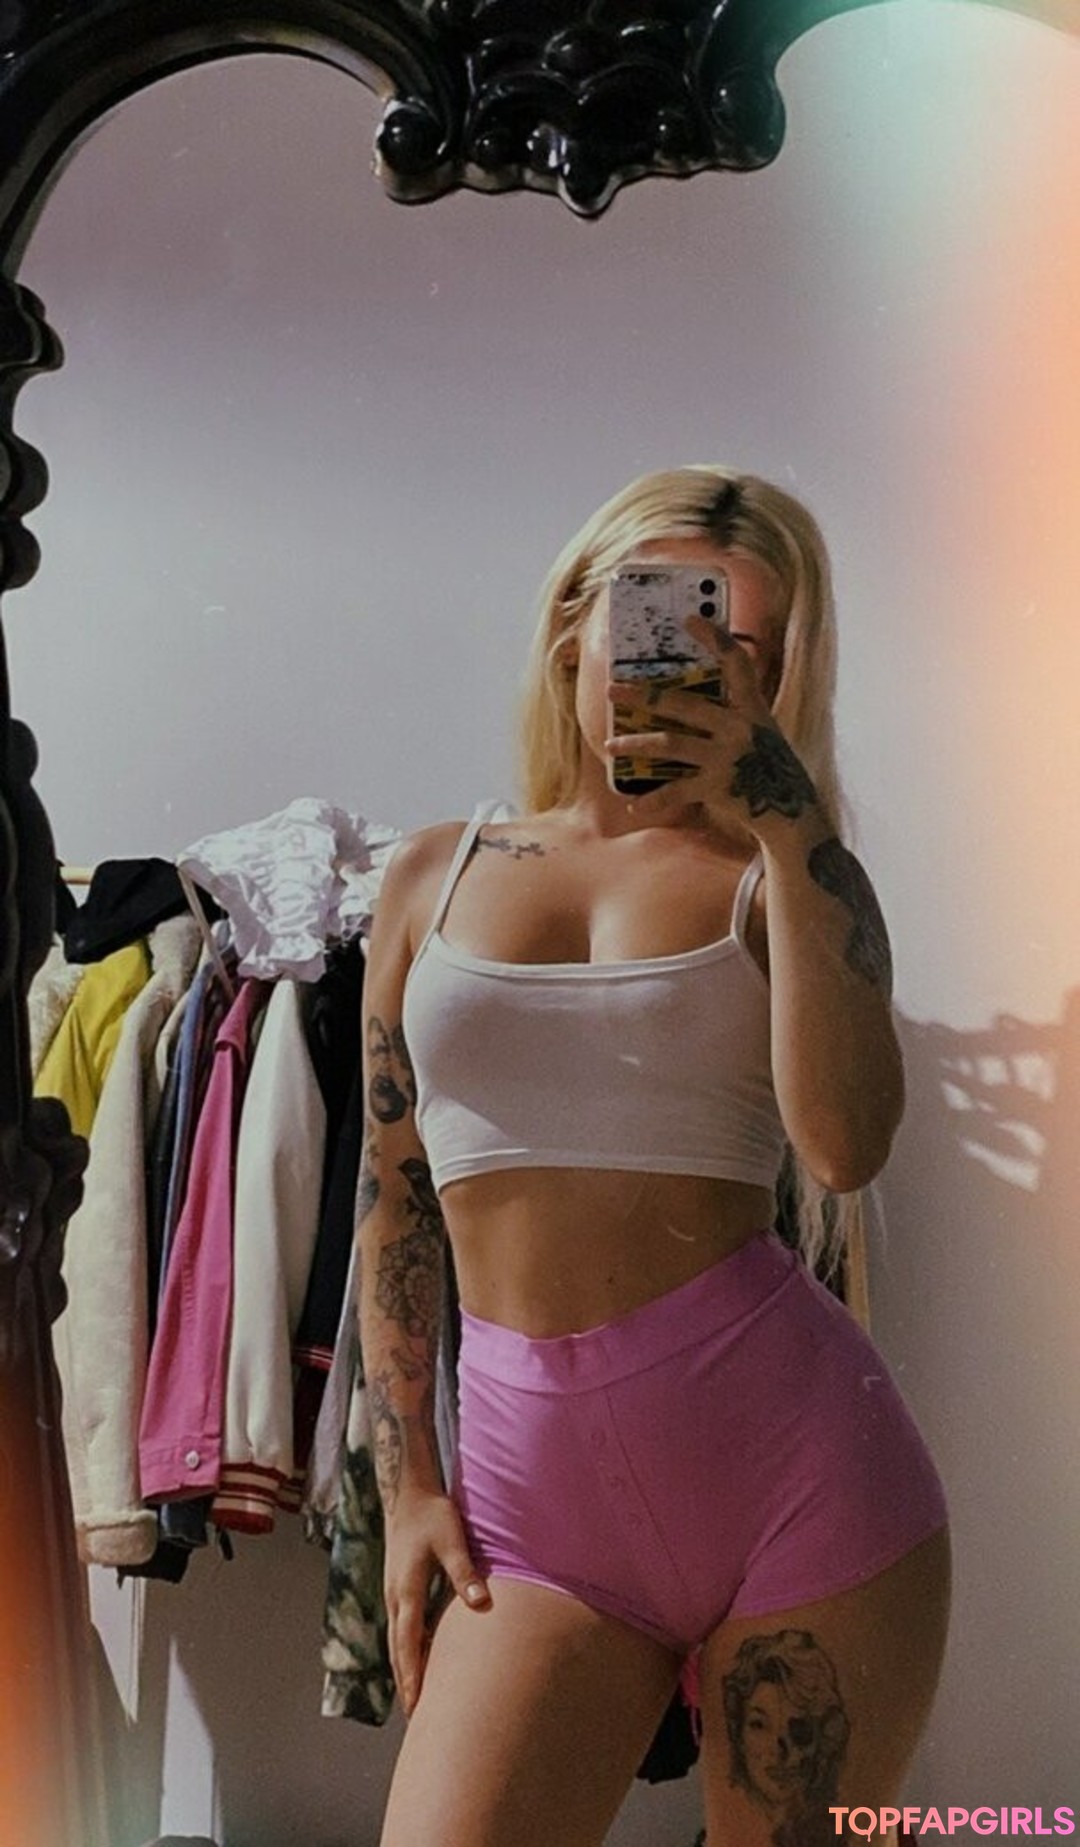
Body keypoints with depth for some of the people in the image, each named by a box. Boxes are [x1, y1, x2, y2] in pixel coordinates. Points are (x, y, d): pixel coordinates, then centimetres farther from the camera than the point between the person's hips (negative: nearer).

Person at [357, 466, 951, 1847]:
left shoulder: (784, 875, 4)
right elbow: (393, 1196, 11)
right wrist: (407, 1486, 6)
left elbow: (845, 1146, -14)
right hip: (532, 1470, 2)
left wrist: (788, 830, -14)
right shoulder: (435, 876, 10)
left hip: (785, 1432, -1)